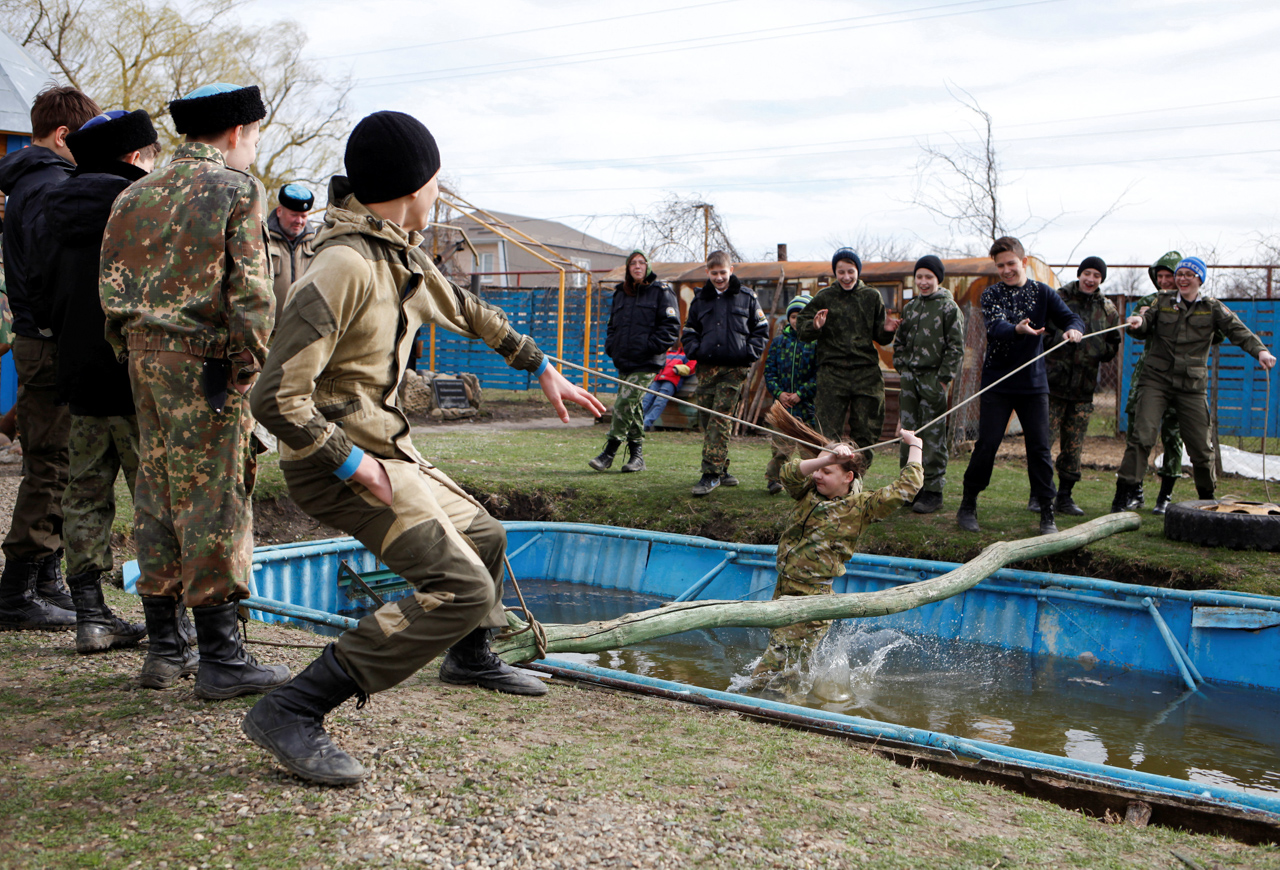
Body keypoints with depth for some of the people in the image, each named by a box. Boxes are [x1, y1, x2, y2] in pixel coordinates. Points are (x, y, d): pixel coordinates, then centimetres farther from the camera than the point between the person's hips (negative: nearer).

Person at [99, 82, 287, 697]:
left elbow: (112, 287, 12)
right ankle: (219, 657, 1)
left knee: (156, 497, 11)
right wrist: (254, 360, -6)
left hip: (144, 357, 7)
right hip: (207, 364, -7)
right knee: (212, 501, -4)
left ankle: (164, 649, 19)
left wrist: (131, 353, 17)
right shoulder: (236, 189, -5)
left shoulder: (135, 195, 15)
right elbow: (249, 290, -13)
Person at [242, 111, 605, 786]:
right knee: (463, 585, -21)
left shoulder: (405, 259, 8)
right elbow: (278, 397, -26)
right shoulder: (344, 266, -23)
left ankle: (470, 658, 52)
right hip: (337, 461, -10)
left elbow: (470, 314, 27)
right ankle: (292, 712, -20)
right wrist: (349, 464, -21)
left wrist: (542, 368, 31)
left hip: (386, 451, 10)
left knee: (484, 537, 25)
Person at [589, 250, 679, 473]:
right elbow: (612, 324, 27)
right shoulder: (620, 293, 17)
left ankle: (609, 452, -8)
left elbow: (670, 327, -6)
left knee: (625, 403, -13)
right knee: (632, 408, 8)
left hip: (646, 364, -6)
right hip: (623, 362, 6)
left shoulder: (660, 292, -1)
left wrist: (650, 347, -15)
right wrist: (610, 346, 9)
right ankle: (636, 455, 15)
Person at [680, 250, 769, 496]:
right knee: (707, 419, 4)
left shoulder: (746, 297, 8)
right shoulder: (700, 299, 15)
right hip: (707, 368, 4)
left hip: (734, 368, -4)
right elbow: (689, 330, 21)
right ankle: (721, 471, 15)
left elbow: (761, 328, 11)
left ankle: (711, 473, -13)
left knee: (719, 420, -11)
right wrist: (694, 350, 2)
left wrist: (749, 352, -3)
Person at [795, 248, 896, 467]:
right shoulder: (824, 297, 4)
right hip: (832, 374, -2)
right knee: (828, 435, -4)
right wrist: (815, 326, -18)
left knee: (866, 433, 4)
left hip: (867, 374, 2)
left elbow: (880, 337, 14)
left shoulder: (872, 297, 9)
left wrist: (887, 331, -8)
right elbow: (801, 329, 3)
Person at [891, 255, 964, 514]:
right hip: (910, 377, 6)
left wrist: (945, 379, -10)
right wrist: (901, 368, 11)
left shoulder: (949, 308, -3)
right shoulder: (910, 307, 15)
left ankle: (933, 490, 1)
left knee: (933, 436, -4)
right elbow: (899, 341, 23)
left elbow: (956, 347, -5)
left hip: (934, 378, -6)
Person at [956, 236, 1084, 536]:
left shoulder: (1042, 293, 5)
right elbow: (995, 326, -20)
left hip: (1033, 384, 1)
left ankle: (1047, 514, 8)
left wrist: (1073, 329, -28)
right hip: (997, 384, -1)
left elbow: (1071, 317, -3)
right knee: (987, 444, -2)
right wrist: (1018, 329, -42)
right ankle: (968, 506, 13)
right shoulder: (991, 294, -1)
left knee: (1039, 448, 0)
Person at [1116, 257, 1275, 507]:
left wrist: (1260, 350, -22)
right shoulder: (1162, 302, 9)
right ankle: (1123, 495, -12)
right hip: (1156, 380, -1)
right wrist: (1138, 322, -17)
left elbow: (1239, 331, -4)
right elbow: (1145, 327, 8)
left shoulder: (1213, 308, 6)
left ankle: (1207, 499, 25)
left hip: (1192, 386, 1)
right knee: (1142, 437, -15)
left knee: (1201, 447, 5)